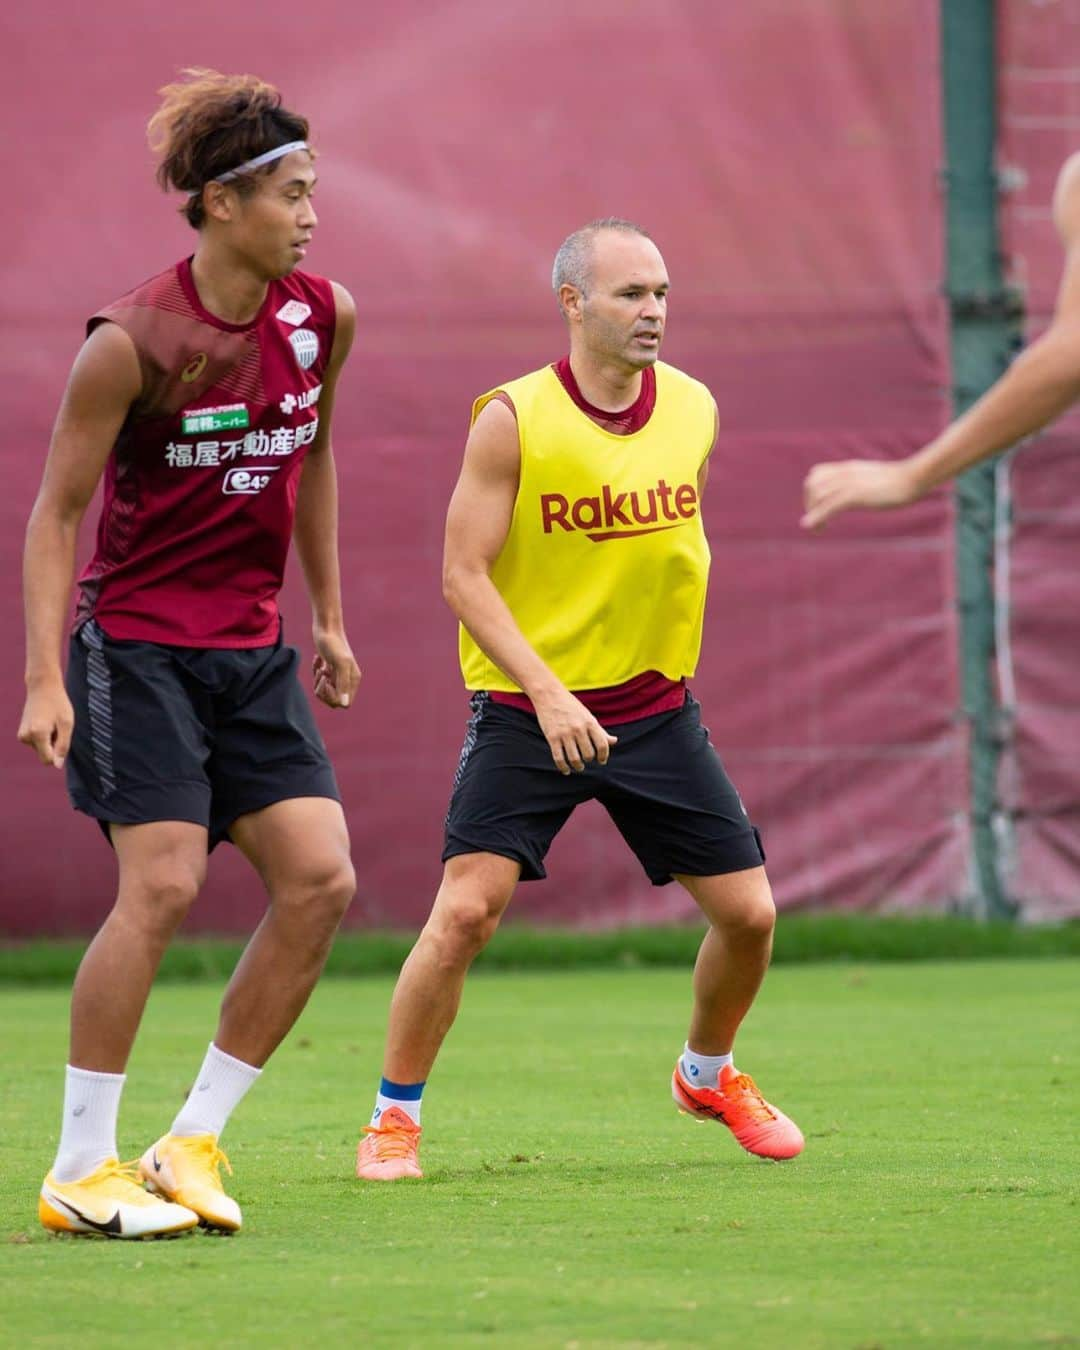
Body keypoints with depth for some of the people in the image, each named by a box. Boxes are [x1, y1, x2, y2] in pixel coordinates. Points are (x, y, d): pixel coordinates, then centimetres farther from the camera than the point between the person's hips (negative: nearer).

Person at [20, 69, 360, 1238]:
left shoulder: (322, 317, 2)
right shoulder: (132, 342, -16)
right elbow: (56, 512, -10)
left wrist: (328, 616, 22)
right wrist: (46, 679, -16)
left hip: (253, 651, 6)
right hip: (139, 646, -6)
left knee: (320, 879, -7)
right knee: (161, 885, -17)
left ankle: (193, 1142, 4)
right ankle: (79, 1170, -6)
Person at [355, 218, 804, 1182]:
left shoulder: (693, 408, 2)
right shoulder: (513, 419, -13)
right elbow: (464, 574, -14)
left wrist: (671, 658, 15)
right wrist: (547, 692, -23)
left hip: (656, 709, 4)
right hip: (526, 708, -4)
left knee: (749, 912, 3)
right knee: (465, 912, -16)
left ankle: (709, 1074, 32)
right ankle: (394, 1116, 1)